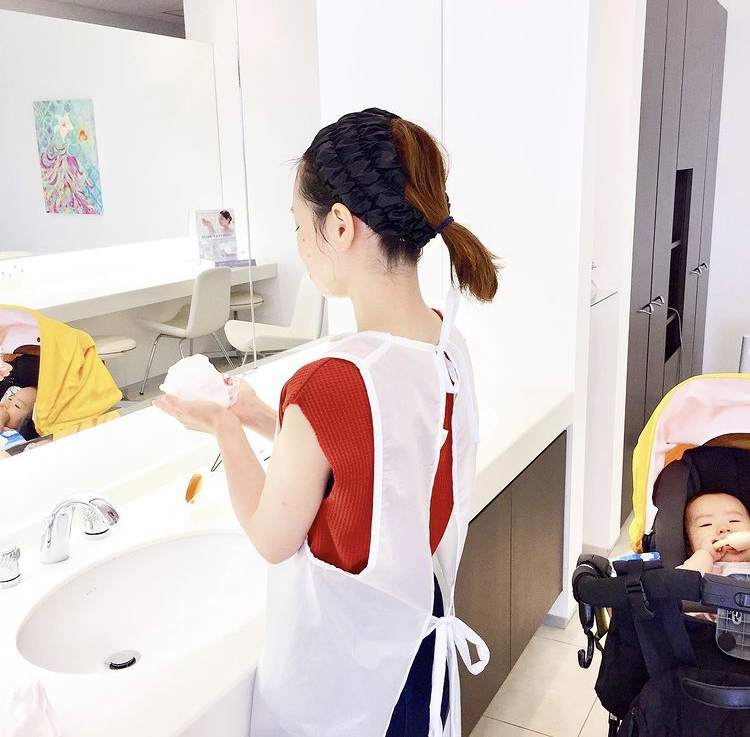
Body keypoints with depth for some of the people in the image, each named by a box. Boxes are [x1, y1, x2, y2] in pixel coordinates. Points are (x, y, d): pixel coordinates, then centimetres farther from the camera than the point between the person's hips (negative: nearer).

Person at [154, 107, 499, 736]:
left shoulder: (327, 385, -32)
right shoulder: (450, 343, -9)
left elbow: (274, 539, -15)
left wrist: (225, 429, -3)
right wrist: (267, 421, 7)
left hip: (337, 663, -6)